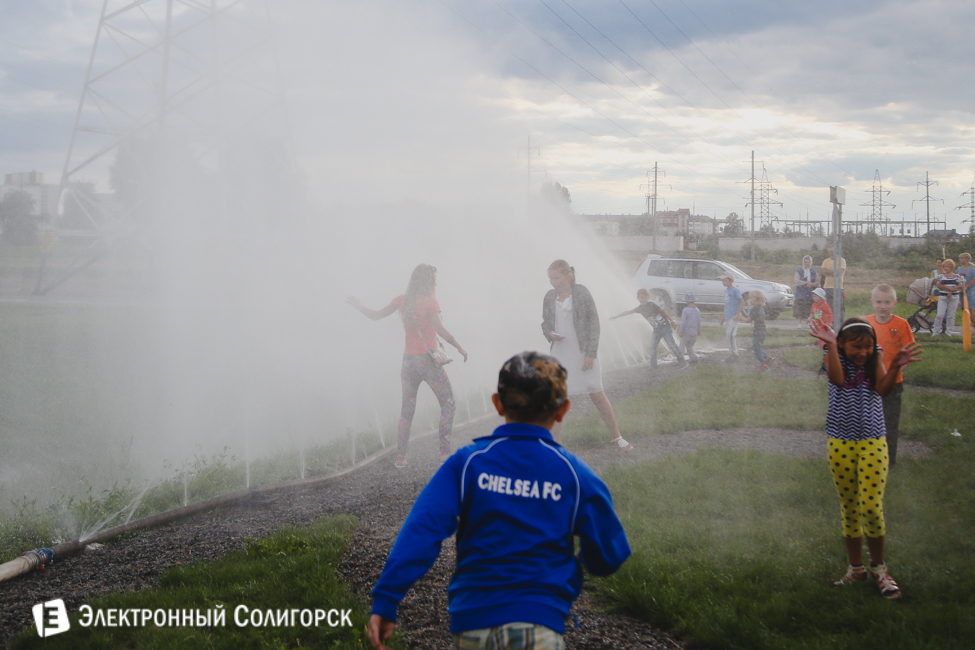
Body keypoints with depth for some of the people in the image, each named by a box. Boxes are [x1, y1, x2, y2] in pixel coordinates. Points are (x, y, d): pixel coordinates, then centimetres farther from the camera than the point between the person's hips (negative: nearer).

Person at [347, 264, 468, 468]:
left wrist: (357, 305, 25)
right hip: (428, 360, -5)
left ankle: (401, 457, 11)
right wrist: (460, 348, -12)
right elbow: (440, 330, -21)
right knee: (447, 404, 7)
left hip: (409, 360, 5)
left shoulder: (402, 300, 3)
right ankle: (445, 452, 0)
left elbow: (376, 315, 10)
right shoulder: (430, 302, -11)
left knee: (407, 409, 14)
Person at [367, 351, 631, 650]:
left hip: (471, 626, 2)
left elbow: (422, 528, -12)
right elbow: (610, 555, 5)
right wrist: (580, 561, 29)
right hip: (537, 626, -2)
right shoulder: (575, 474, 1)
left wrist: (384, 601, -14)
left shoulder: (466, 462, 0)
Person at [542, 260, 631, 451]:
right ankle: (555, 442, 12)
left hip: (583, 354, -4)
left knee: (597, 395, 0)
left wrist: (591, 354, -12)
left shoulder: (582, 293, -8)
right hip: (560, 354, 4)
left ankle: (617, 437, 14)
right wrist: (550, 334, -10)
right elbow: (545, 324, 14)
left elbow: (594, 324, -7)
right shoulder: (549, 297, 4)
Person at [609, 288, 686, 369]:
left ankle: (682, 362, -6)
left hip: (665, 327, -6)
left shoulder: (652, 305, -14)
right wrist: (615, 317, 10)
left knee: (672, 344, -9)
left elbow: (663, 311, -7)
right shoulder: (639, 308, 2)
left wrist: (672, 321, -6)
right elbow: (627, 312, 8)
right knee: (652, 346, 0)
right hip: (656, 330, 6)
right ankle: (653, 366, 7)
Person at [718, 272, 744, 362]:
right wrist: (723, 317, 24)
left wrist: (738, 314, -18)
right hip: (727, 317, 9)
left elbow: (742, 302, -12)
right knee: (727, 335, 10)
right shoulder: (726, 290, 15)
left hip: (734, 317, -9)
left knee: (730, 334, -16)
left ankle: (734, 354, -7)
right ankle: (733, 354, 18)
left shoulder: (735, 290, -10)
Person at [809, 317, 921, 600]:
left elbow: (882, 388, -13)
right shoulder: (834, 355, -2)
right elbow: (837, 379, -23)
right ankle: (856, 568, 24)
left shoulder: (876, 356, 1)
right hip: (840, 443, 1)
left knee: (871, 507, -9)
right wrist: (831, 345, -29)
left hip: (872, 442, 0)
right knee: (849, 509, 10)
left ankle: (878, 566, 12)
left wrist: (895, 367, -29)